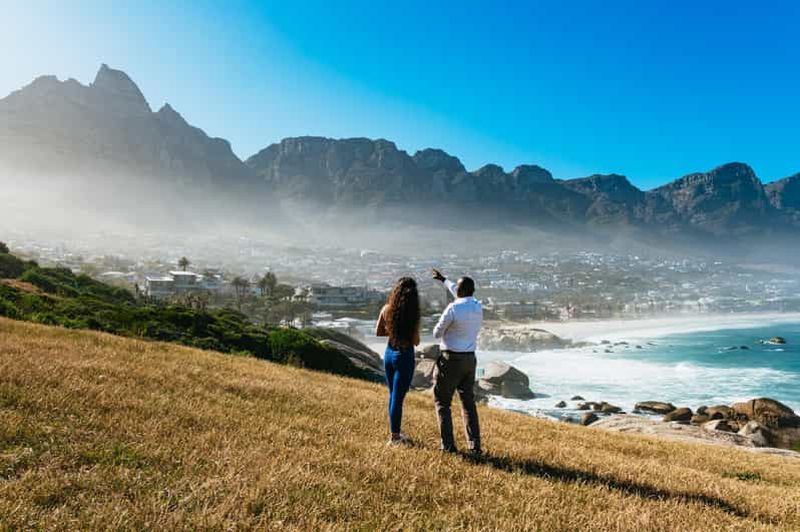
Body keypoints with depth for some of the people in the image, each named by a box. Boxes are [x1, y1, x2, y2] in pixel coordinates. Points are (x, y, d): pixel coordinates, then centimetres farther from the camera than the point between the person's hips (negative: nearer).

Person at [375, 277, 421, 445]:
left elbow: (378, 332, 4)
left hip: (389, 353, 5)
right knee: (398, 397, 4)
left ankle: (395, 432, 31)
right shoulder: (413, 314, -17)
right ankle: (394, 437, 14)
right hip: (404, 355, -5)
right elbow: (416, 341, -14)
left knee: (393, 395, 19)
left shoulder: (387, 309, -4)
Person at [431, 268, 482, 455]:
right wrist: (444, 280, 37)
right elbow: (463, 296, 26)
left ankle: (448, 445, 7)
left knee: (442, 401, 8)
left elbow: (437, 333, -9)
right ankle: (475, 446, 12)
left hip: (451, 359, -6)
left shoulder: (453, 308, -19)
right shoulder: (477, 306, 4)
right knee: (468, 402, 14)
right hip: (470, 359, 6)